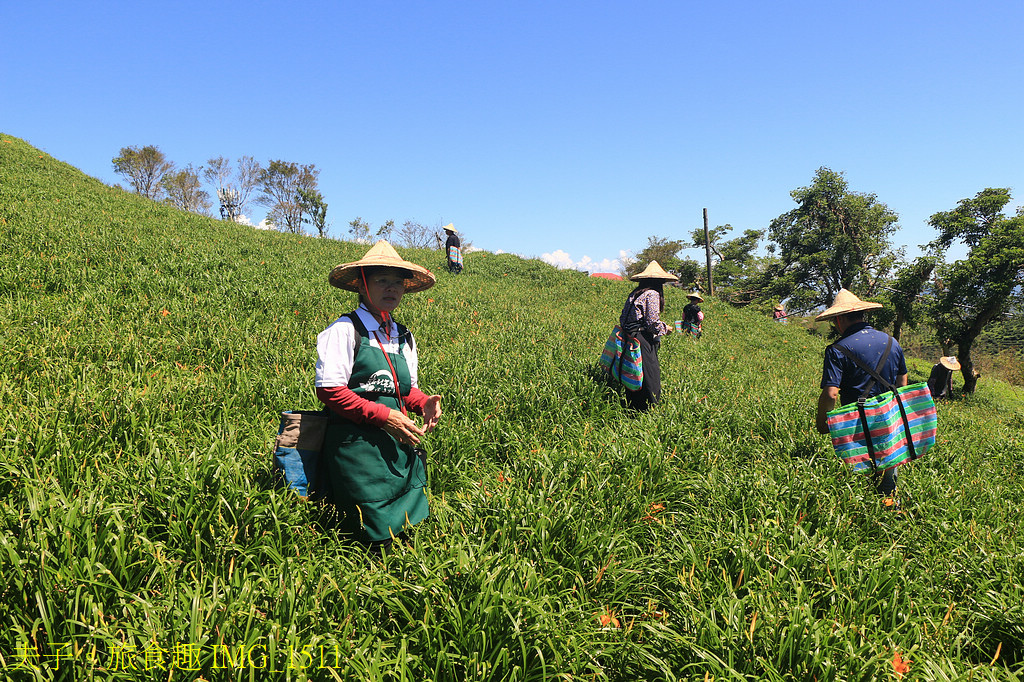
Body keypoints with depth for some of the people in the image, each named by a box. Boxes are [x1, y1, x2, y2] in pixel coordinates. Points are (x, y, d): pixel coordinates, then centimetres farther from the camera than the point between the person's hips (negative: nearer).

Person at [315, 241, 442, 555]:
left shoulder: (404, 337, 15)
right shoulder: (344, 330, -6)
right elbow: (329, 390, -11)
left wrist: (425, 403, 0)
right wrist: (383, 415, -16)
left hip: (399, 446, 6)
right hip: (356, 444, -6)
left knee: (408, 534, 5)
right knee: (377, 543, -4)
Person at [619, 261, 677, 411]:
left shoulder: (633, 294, 14)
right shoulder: (652, 294, -8)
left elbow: (623, 318, 14)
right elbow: (653, 322, -15)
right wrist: (665, 328, 3)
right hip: (644, 342, -8)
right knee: (650, 380, -2)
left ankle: (632, 409, 20)